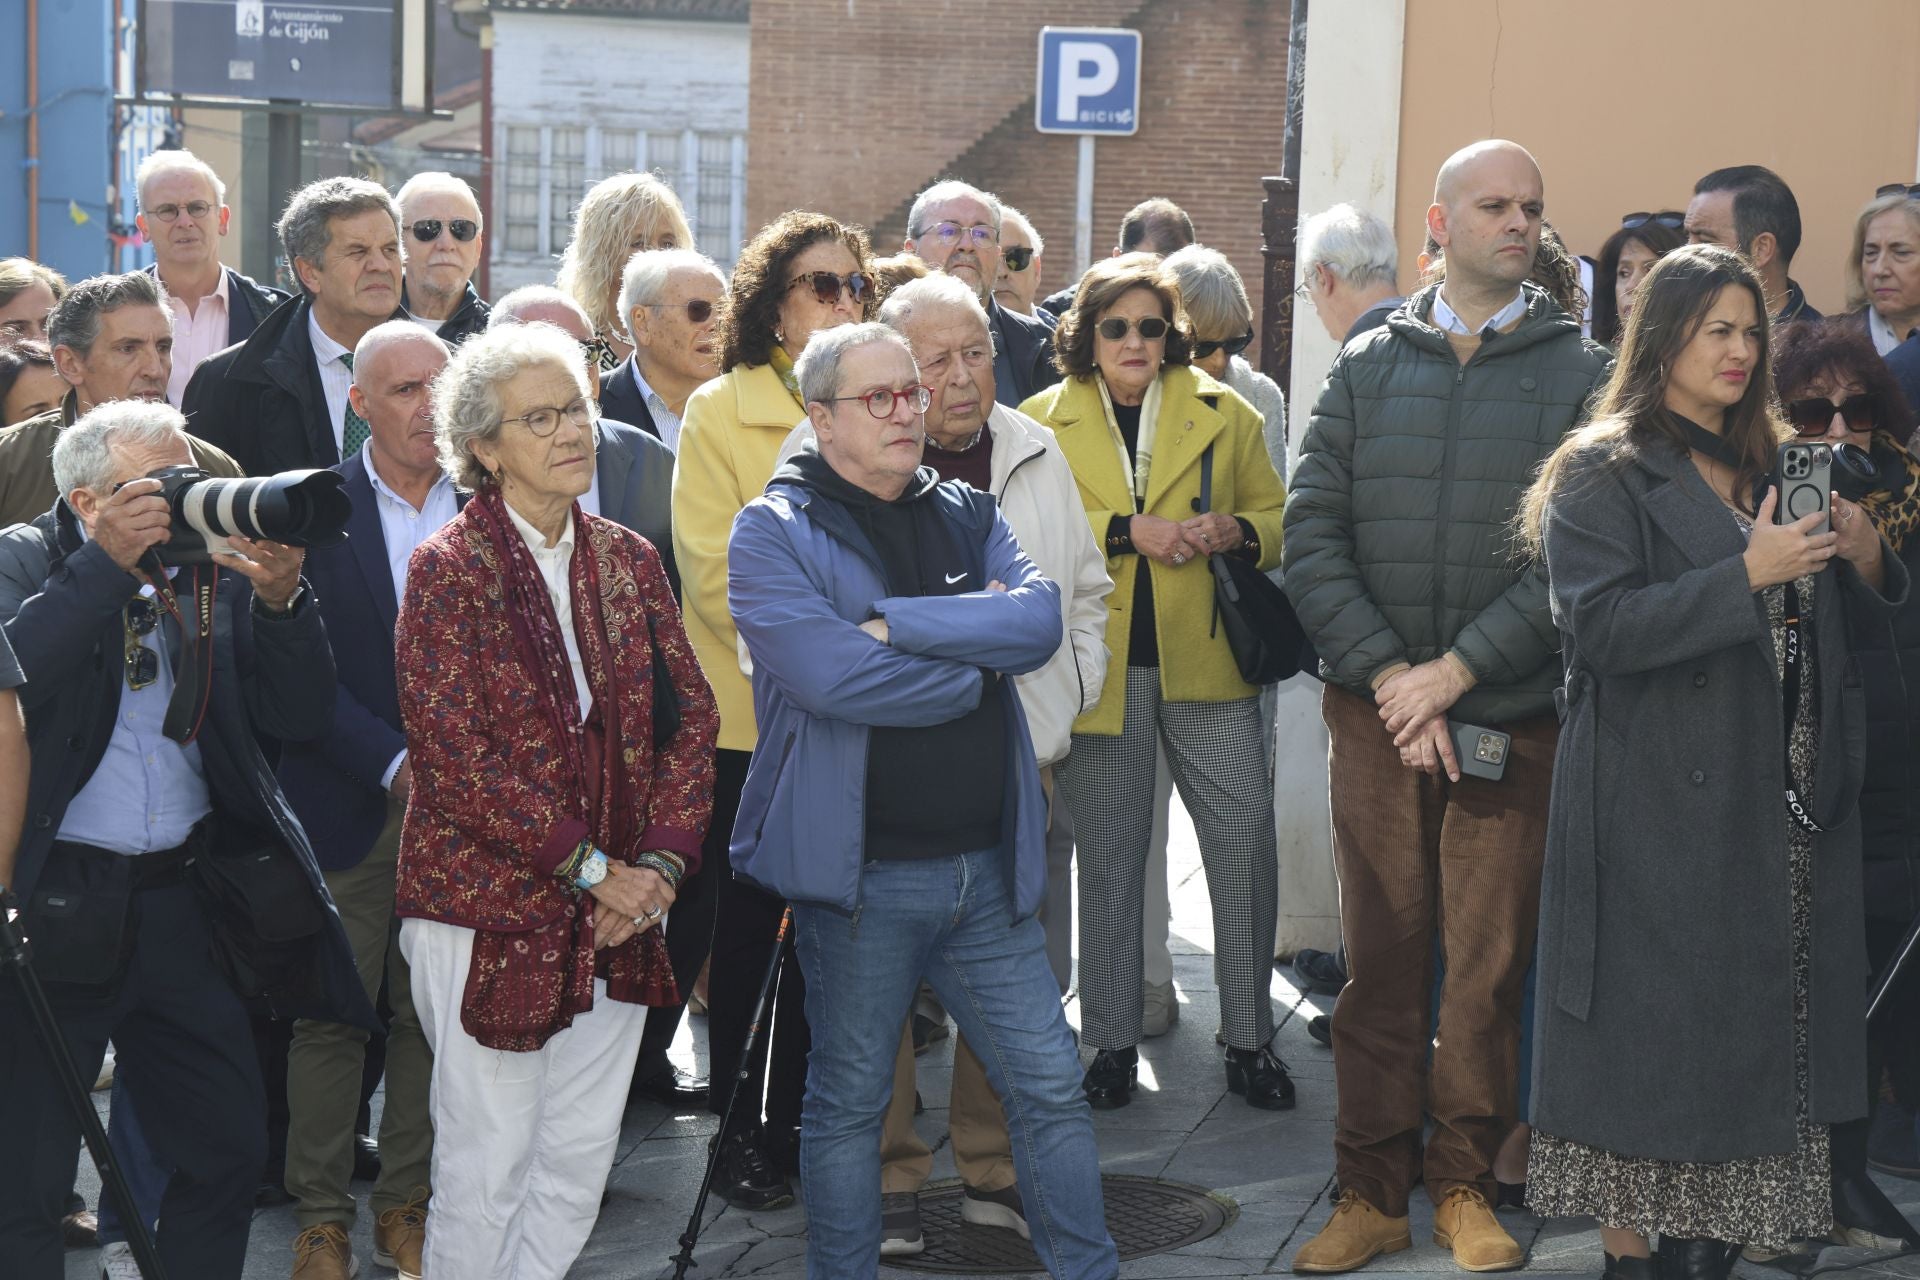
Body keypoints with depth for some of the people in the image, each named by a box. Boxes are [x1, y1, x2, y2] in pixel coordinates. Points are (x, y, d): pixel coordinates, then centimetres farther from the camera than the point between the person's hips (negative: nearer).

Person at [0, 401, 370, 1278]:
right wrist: (107, 564, -23)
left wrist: (280, 599, -14)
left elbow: (298, 717, 1)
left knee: (228, 1151, 13)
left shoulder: (217, 572, 7)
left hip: (188, 901, 4)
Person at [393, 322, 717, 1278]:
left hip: (618, 916, 5)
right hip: (489, 911, -5)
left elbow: (690, 715, 8)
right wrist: (590, 867, -15)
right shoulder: (448, 570, -8)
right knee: (486, 1164, 2)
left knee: (580, 1163, 10)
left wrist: (661, 859, -6)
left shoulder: (627, 560, 8)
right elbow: (457, 757, -14)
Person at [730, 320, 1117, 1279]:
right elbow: (830, 674, -21)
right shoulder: (774, 533, -5)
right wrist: (973, 669, -8)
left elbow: (1038, 619, -8)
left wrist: (892, 623, -17)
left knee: (1052, 1087, 8)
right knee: (848, 1102, 10)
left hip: (988, 867, 5)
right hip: (858, 869, -4)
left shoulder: (968, 517, 11)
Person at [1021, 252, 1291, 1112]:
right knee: (1108, 858, 7)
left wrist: (1236, 532, -7)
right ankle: (1112, 1044, 18)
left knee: (1246, 843, -4)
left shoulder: (1224, 414, 10)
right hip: (1100, 666, -1)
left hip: (1206, 662, 1)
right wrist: (1126, 532, -15)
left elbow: (1279, 517, 14)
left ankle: (1249, 1040, 10)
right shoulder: (1043, 421, 6)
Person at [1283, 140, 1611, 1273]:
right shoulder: (1369, 367, 8)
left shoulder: (1583, 372, 2)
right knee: (1380, 955, 5)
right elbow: (1312, 534, 2)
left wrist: (1458, 669, -12)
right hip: (1375, 710, 1)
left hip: (1513, 714, -1)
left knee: (1491, 962, 4)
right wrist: (1386, 674, -9)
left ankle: (1466, 1185, 19)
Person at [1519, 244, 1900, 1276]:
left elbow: (1829, 627, 20)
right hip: (1658, 802, -7)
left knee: (1759, 1023, 8)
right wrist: (1744, 574, -21)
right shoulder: (1602, 473, -4)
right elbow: (1599, 625, -17)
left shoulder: (1771, 467, 17)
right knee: (1648, 1030, -3)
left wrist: (1863, 561, -1)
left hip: (1784, 801, 7)